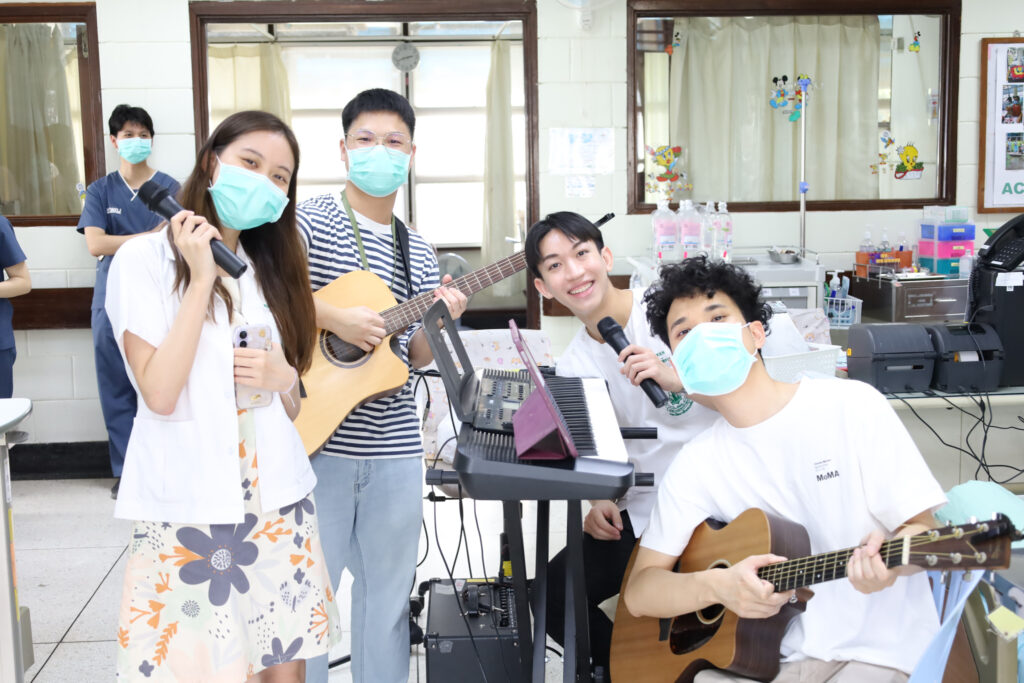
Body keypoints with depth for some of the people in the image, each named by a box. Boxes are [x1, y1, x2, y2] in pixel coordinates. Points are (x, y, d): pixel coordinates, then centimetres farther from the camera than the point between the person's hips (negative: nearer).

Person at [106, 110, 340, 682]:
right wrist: (201, 280, -14)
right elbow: (160, 394, -16)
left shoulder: (272, 270, 13)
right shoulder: (146, 260, -5)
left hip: (279, 502, 5)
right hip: (189, 510, -5)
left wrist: (284, 379, -7)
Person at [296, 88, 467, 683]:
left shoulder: (419, 253, 13)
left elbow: (414, 357, 13)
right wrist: (335, 318, -21)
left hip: (394, 448, 5)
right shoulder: (312, 221, -3)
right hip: (317, 439, -5)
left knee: (389, 593, 14)